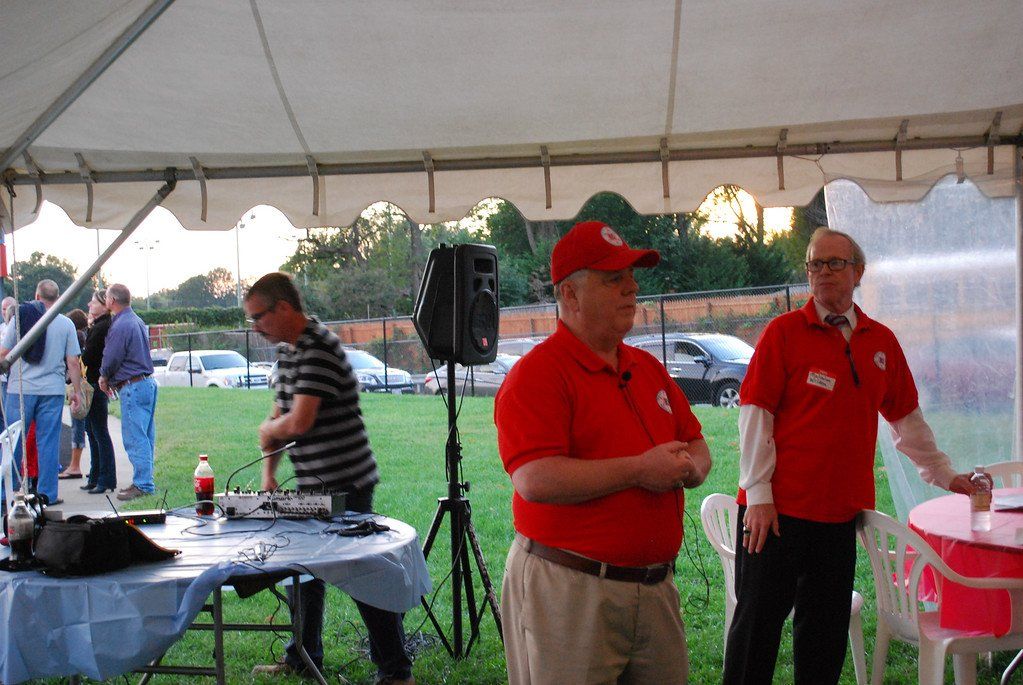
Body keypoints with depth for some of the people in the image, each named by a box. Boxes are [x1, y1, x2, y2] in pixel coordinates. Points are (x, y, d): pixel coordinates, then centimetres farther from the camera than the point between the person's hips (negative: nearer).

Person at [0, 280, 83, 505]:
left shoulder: (20, 318, 0)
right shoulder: (66, 324, 0)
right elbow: (73, 362, 0)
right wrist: (77, 391, 9)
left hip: (20, 389, 0)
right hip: (52, 391, 0)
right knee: (48, 443, 4)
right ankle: (47, 493, 5)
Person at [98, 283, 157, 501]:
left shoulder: (120, 326, -15)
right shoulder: (138, 321, 16)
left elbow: (111, 359, -14)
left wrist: (104, 378, 7)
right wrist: (108, 378, 18)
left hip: (132, 387, -10)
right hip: (147, 383, 10)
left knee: (135, 438, -7)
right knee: (145, 437, 12)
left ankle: (143, 484, -6)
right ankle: (145, 480, 17)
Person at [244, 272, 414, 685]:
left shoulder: (319, 350, -20)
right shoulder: (286, 349, 11)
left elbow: (298, 422, -26)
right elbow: (280, 414, 16)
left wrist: (267, 430, -5)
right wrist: (268, 473, 8)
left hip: (345, 484, -10)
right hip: (312, 485, 10)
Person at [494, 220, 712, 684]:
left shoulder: (648, 367, 14)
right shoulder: (538, 373, -12)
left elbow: (696, 446, 20)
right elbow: (535, 480, -24)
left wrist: (688, 467, -5)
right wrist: (639, 470, -18)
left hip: (655, 588, 7)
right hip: (568, 590, -7)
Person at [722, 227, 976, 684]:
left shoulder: (882, 342, 9)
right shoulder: (784, 332, -5)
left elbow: (906, 418, 20)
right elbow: (754, 416, -8)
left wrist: (944, 475, 23)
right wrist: (759, 495, -13)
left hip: (840, 512, 5)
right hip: (777, 509, -4)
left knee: (826, 631, 12)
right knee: (757, 622, 3)